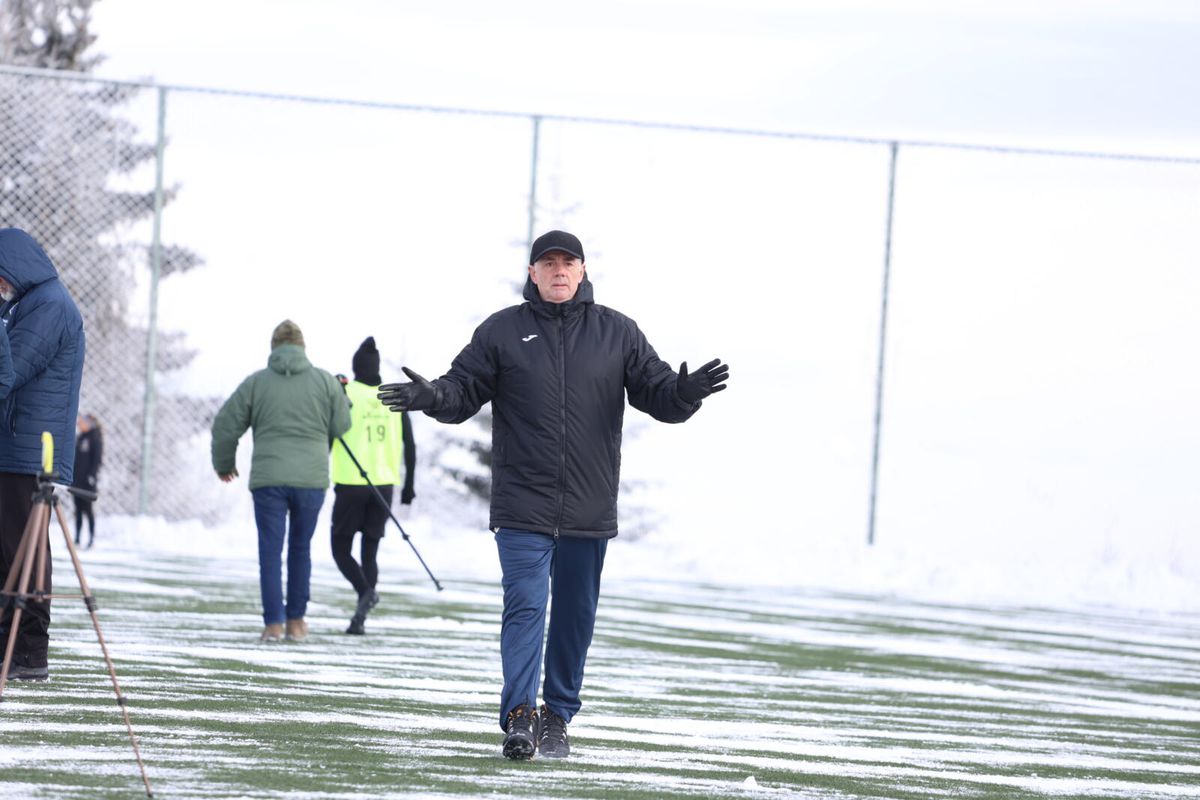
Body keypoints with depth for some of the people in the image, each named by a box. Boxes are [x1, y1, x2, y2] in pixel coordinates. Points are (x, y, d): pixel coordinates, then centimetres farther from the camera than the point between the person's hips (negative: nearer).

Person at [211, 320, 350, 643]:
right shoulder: (325, 381, 2)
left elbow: (225, 426, 4)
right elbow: (341, 426, 6)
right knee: (300, 548, 14)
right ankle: (295, 620, 18)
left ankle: (273, 624, -4)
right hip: (311, 476, 1)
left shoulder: (256, 382, 1)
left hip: (268, 478, -1)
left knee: (270, 550, 3)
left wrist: (224, 464, 21)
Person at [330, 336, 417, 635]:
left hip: (350, 485, -4)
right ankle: (360, 618, 4)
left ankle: (365, 591, -20)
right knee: (370, 552, 11)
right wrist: (408, 485, 14)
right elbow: (409, 447, 8)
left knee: (341, 547, 7)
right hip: (384, 486, 4)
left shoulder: (344, 394, -5)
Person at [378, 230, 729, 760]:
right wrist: (430, 397, -17)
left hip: (590, 511, 2)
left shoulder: (616, 333, 7)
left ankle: (557, 716, 20)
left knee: (576, 617, 9)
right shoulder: (503, 332, 3)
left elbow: (656, 392, 5)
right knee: (526, 606, -12)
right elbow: (464, 390, 4)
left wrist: (685, 392, -17)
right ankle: (519, 716, -17)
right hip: (523, 508, -2)